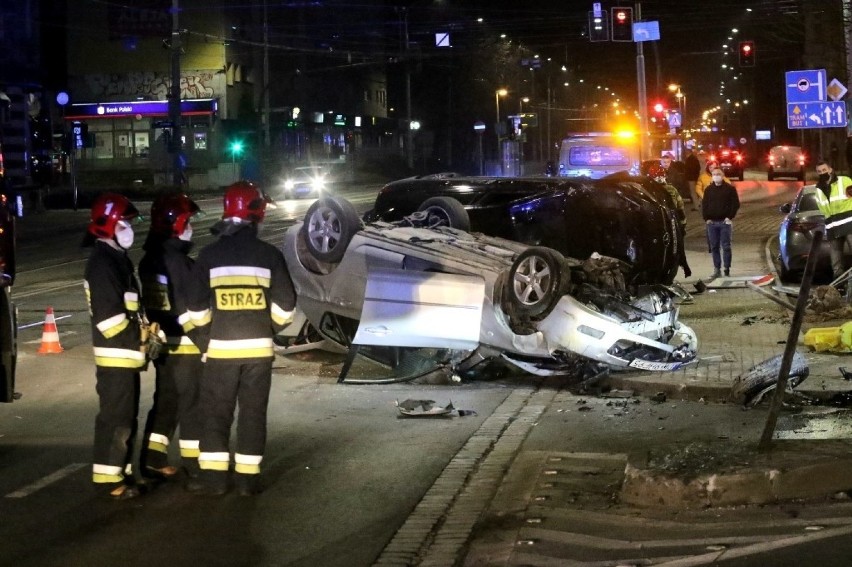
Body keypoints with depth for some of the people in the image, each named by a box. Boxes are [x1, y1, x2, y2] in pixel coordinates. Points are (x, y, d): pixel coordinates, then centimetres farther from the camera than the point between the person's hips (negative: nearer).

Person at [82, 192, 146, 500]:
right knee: (115, 417, -7)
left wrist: (143, 336, 11)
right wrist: (138, 340, -16)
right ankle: (107, 478, -3)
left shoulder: (118, 258, 17)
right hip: (115, 355, -10)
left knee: (127, 417, 14)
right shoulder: (102, 262, -15)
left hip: (127, 354, 10)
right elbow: (108, 314, -22)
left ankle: (122, 472, 22)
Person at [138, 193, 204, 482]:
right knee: (192, 403, -1)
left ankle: (153, 461, 15)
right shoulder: (179, 261, -18)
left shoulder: (148, 260, 9)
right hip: (185, 345, -9)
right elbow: (189, 308, -19)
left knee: (165, 400, 15)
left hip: (161, 343, 9)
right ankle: (194, 463, 4)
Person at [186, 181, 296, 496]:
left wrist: (206, 334, 16)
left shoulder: (209, 254, -3)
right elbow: (285, 305, -2)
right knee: (253, 411, 8)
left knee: (216, 410, 8)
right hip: (258, 347, 1)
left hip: (221, 348, -1)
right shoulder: (270, 255, -3)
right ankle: (248, 476, 10)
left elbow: (198, 308, -1)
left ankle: (213, 474, 6)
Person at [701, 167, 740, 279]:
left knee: (726, 246, -3)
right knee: (714, 247, 5)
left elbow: (735, 204, -1)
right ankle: (717, 270, 11)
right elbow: (704, 205, 12)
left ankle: (727, 270, -1)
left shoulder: (730, 189, 1)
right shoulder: (708, 190, 11)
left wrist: (730, 217, -9)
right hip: (712, 222, 4)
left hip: (725, 222, -4)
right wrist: (706, 218, 1)